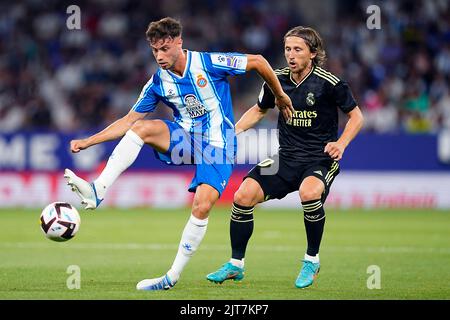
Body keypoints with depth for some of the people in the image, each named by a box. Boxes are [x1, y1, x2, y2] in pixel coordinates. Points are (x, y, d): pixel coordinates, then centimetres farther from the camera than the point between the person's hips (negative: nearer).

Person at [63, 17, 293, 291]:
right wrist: (88, 141, -1)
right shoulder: (158, 83, 1)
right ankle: (97, 192, -32)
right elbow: (129, 121, 7)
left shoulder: (208, 63, -12)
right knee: (142, 128, -23)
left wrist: (280, 96, 5)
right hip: (186, 138, 4)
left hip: (218, 144, -4)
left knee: (202, 206, -21)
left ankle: (173, 277, -10)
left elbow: (258, 62, -5)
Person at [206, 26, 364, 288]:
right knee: (243, 196, -13)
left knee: (308, 192, -37)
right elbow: (259, 110, 22)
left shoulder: (328, 83, -11)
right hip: (286, 158, 5)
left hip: (320, 160, -5)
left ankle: (312, 260, -13)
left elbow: (356, 116, -1)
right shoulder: (277, 79, 3)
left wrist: (341, 144, -17)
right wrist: (234, 130, 7)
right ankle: (236, 265, 6)